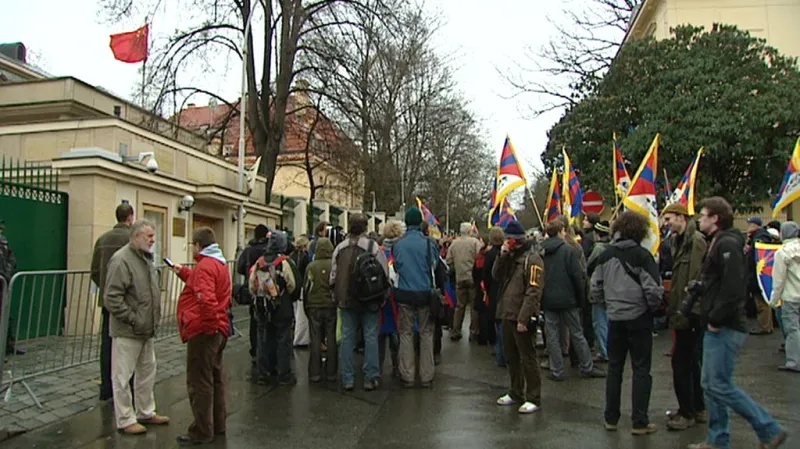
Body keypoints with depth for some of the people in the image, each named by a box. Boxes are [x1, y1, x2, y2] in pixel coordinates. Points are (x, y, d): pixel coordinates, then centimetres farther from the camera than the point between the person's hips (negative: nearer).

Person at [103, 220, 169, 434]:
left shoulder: (146, 258, 11)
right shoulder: (122, 260, -18)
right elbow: (112, 298, -22)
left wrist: (155, 317, 13)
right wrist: (133, 319, -19)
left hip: (147, 329, 9)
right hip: (127, 331, -9)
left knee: (147, 372, 19)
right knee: (123, 376, 3)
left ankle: (146, 412, 32)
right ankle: (126, 420, 14)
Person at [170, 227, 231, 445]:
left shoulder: (204, 266, -18)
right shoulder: (219, 263, 13)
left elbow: (206, 298, -31)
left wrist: (211, 324, -22)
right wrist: (184, 272, 22)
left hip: (203, 331, -10)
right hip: (218, 330, 10)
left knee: (199, 383, -1)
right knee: (215, 378, 17)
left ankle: (202, 432, 6)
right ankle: (217, 425, 27)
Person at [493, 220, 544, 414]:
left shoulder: (531, 258, -13)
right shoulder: (510, 257, 15)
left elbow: (533, 292, -19)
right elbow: (496, 276, 9)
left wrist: (523, 318, -23)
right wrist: (502, 256, -4)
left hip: (522, 318, -9)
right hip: (508, 315, 9)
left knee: (527, 358, -2)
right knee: (511, 356, 17)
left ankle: (533, 399, 8)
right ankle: (515, 393, 30)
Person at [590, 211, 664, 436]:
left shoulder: (605, 255, 1)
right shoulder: (642, 255, -14)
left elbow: (595, 287, 5)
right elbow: (653, 290, -16)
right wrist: (653, 306, 2)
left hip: (615, 318, 4)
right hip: (639, 318, -4)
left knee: (614, 368, 14)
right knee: (641, 370, 6)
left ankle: (611, 418, 20)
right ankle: (640, 422, 10)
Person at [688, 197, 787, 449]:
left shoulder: (727, 244, -15)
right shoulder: (717, 243, 17)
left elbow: (734, 288, -24)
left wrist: (716, 319, -19)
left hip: (726, 329, -10)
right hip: (717, 328, 10)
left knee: (721, 386, -5)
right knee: (711, 386, 12)